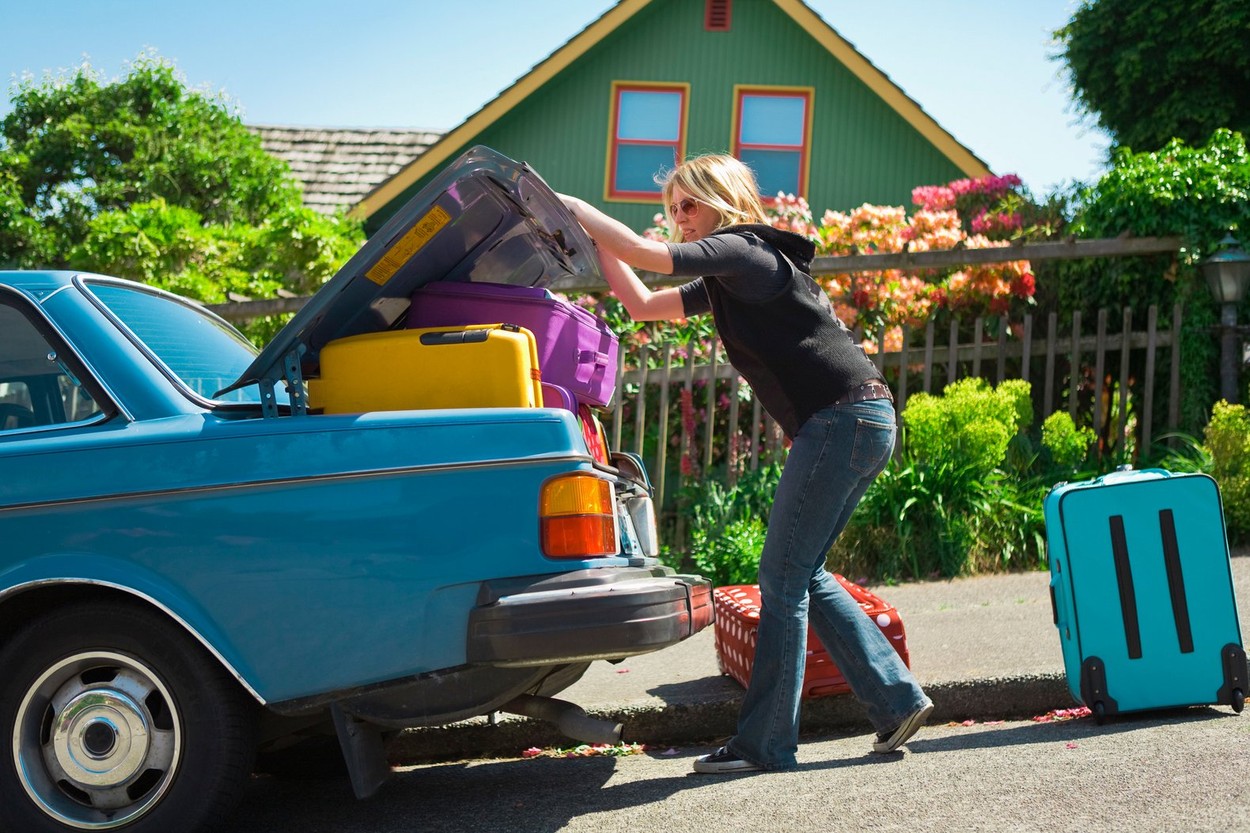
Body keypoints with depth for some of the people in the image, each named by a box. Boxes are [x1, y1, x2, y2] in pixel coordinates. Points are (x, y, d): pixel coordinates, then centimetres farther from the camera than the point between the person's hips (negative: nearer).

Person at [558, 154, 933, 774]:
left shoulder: (742, 250, -7)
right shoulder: (723, 282, 21)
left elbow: (645, 253, -16)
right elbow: (642, 305, 24)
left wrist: (573, 207, -4)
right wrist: (594, 236, 18)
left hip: (845, 417, -10)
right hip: (856, 425, 10)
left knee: (783, 578, -6)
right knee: (803, 577, 13)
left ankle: (765, 743, 0)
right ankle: (897, 700, 16)